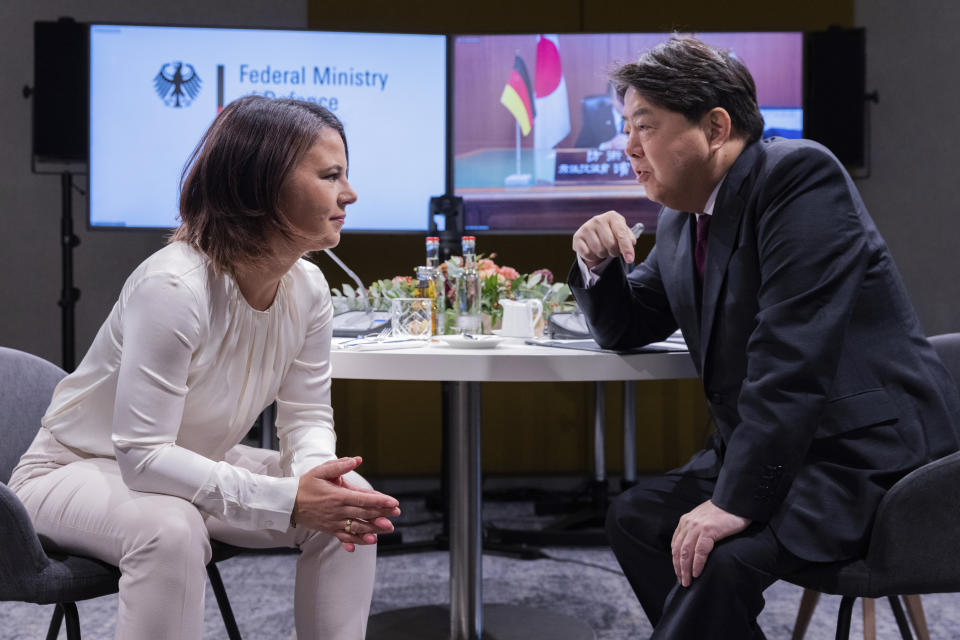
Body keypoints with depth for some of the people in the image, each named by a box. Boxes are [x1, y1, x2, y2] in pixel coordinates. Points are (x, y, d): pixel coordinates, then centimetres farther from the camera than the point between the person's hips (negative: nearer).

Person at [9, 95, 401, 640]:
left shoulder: (307, 287, -12)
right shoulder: (173, 287, -34)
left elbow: (308, 415, -2)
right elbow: (143, 456, -34)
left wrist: (316, 473, -27)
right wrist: (288, 499, -38)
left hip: (193, 468, 6)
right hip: (76, 471, -6)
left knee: (352, 501, -14)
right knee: (171, 530, -38)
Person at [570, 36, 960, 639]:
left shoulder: (800, 175, -18)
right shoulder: (680, 218, 10)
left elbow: (792, 355, -26)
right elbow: (626, 329, 21)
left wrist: (738, 499, -26)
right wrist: (598, 262, -1)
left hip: (867, 452, -9)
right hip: (772, 448, 9)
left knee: (720, 559, -27)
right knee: (636, 517, 3)